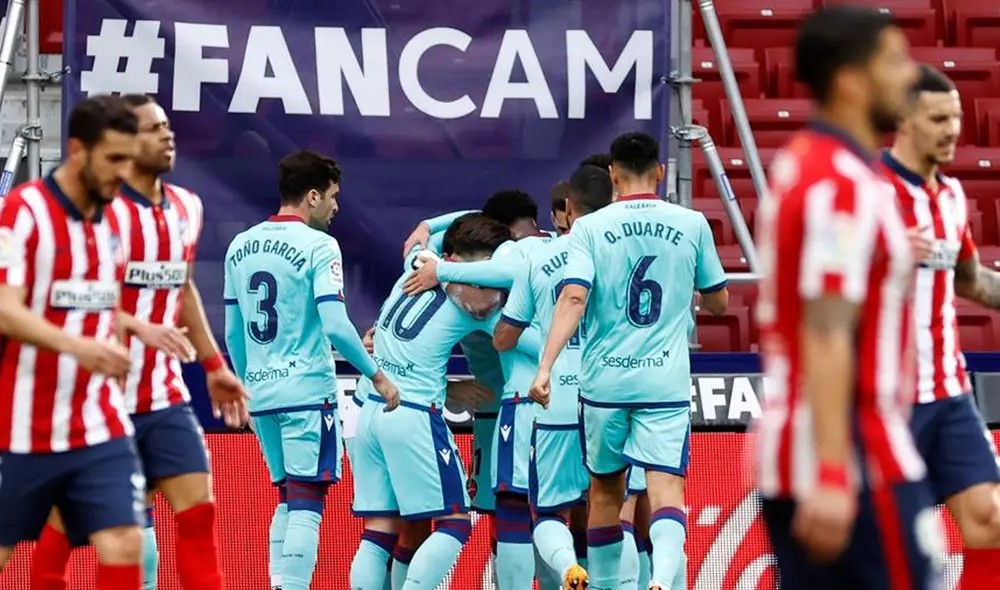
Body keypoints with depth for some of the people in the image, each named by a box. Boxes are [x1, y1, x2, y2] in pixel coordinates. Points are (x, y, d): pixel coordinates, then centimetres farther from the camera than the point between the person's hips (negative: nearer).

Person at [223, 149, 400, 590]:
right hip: (306, 390, -7)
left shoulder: (241, 246, 10)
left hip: (260, 392, 7)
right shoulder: (318, 246, -9)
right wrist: (376, 375, -8)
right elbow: (335, 326, -17)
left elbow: (233, 333, 15)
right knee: (306, 503, -5)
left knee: (288, 500, 17)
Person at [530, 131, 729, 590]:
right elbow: (718, 302, 14)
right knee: (665, 490, -9)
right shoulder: (692, 225, 4)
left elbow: (573, 298, -14)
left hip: (604, 380, 1)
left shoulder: (589, 228, 0)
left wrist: (545, 366, -18)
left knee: (605, 491, 17)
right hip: (666, 382, -1)